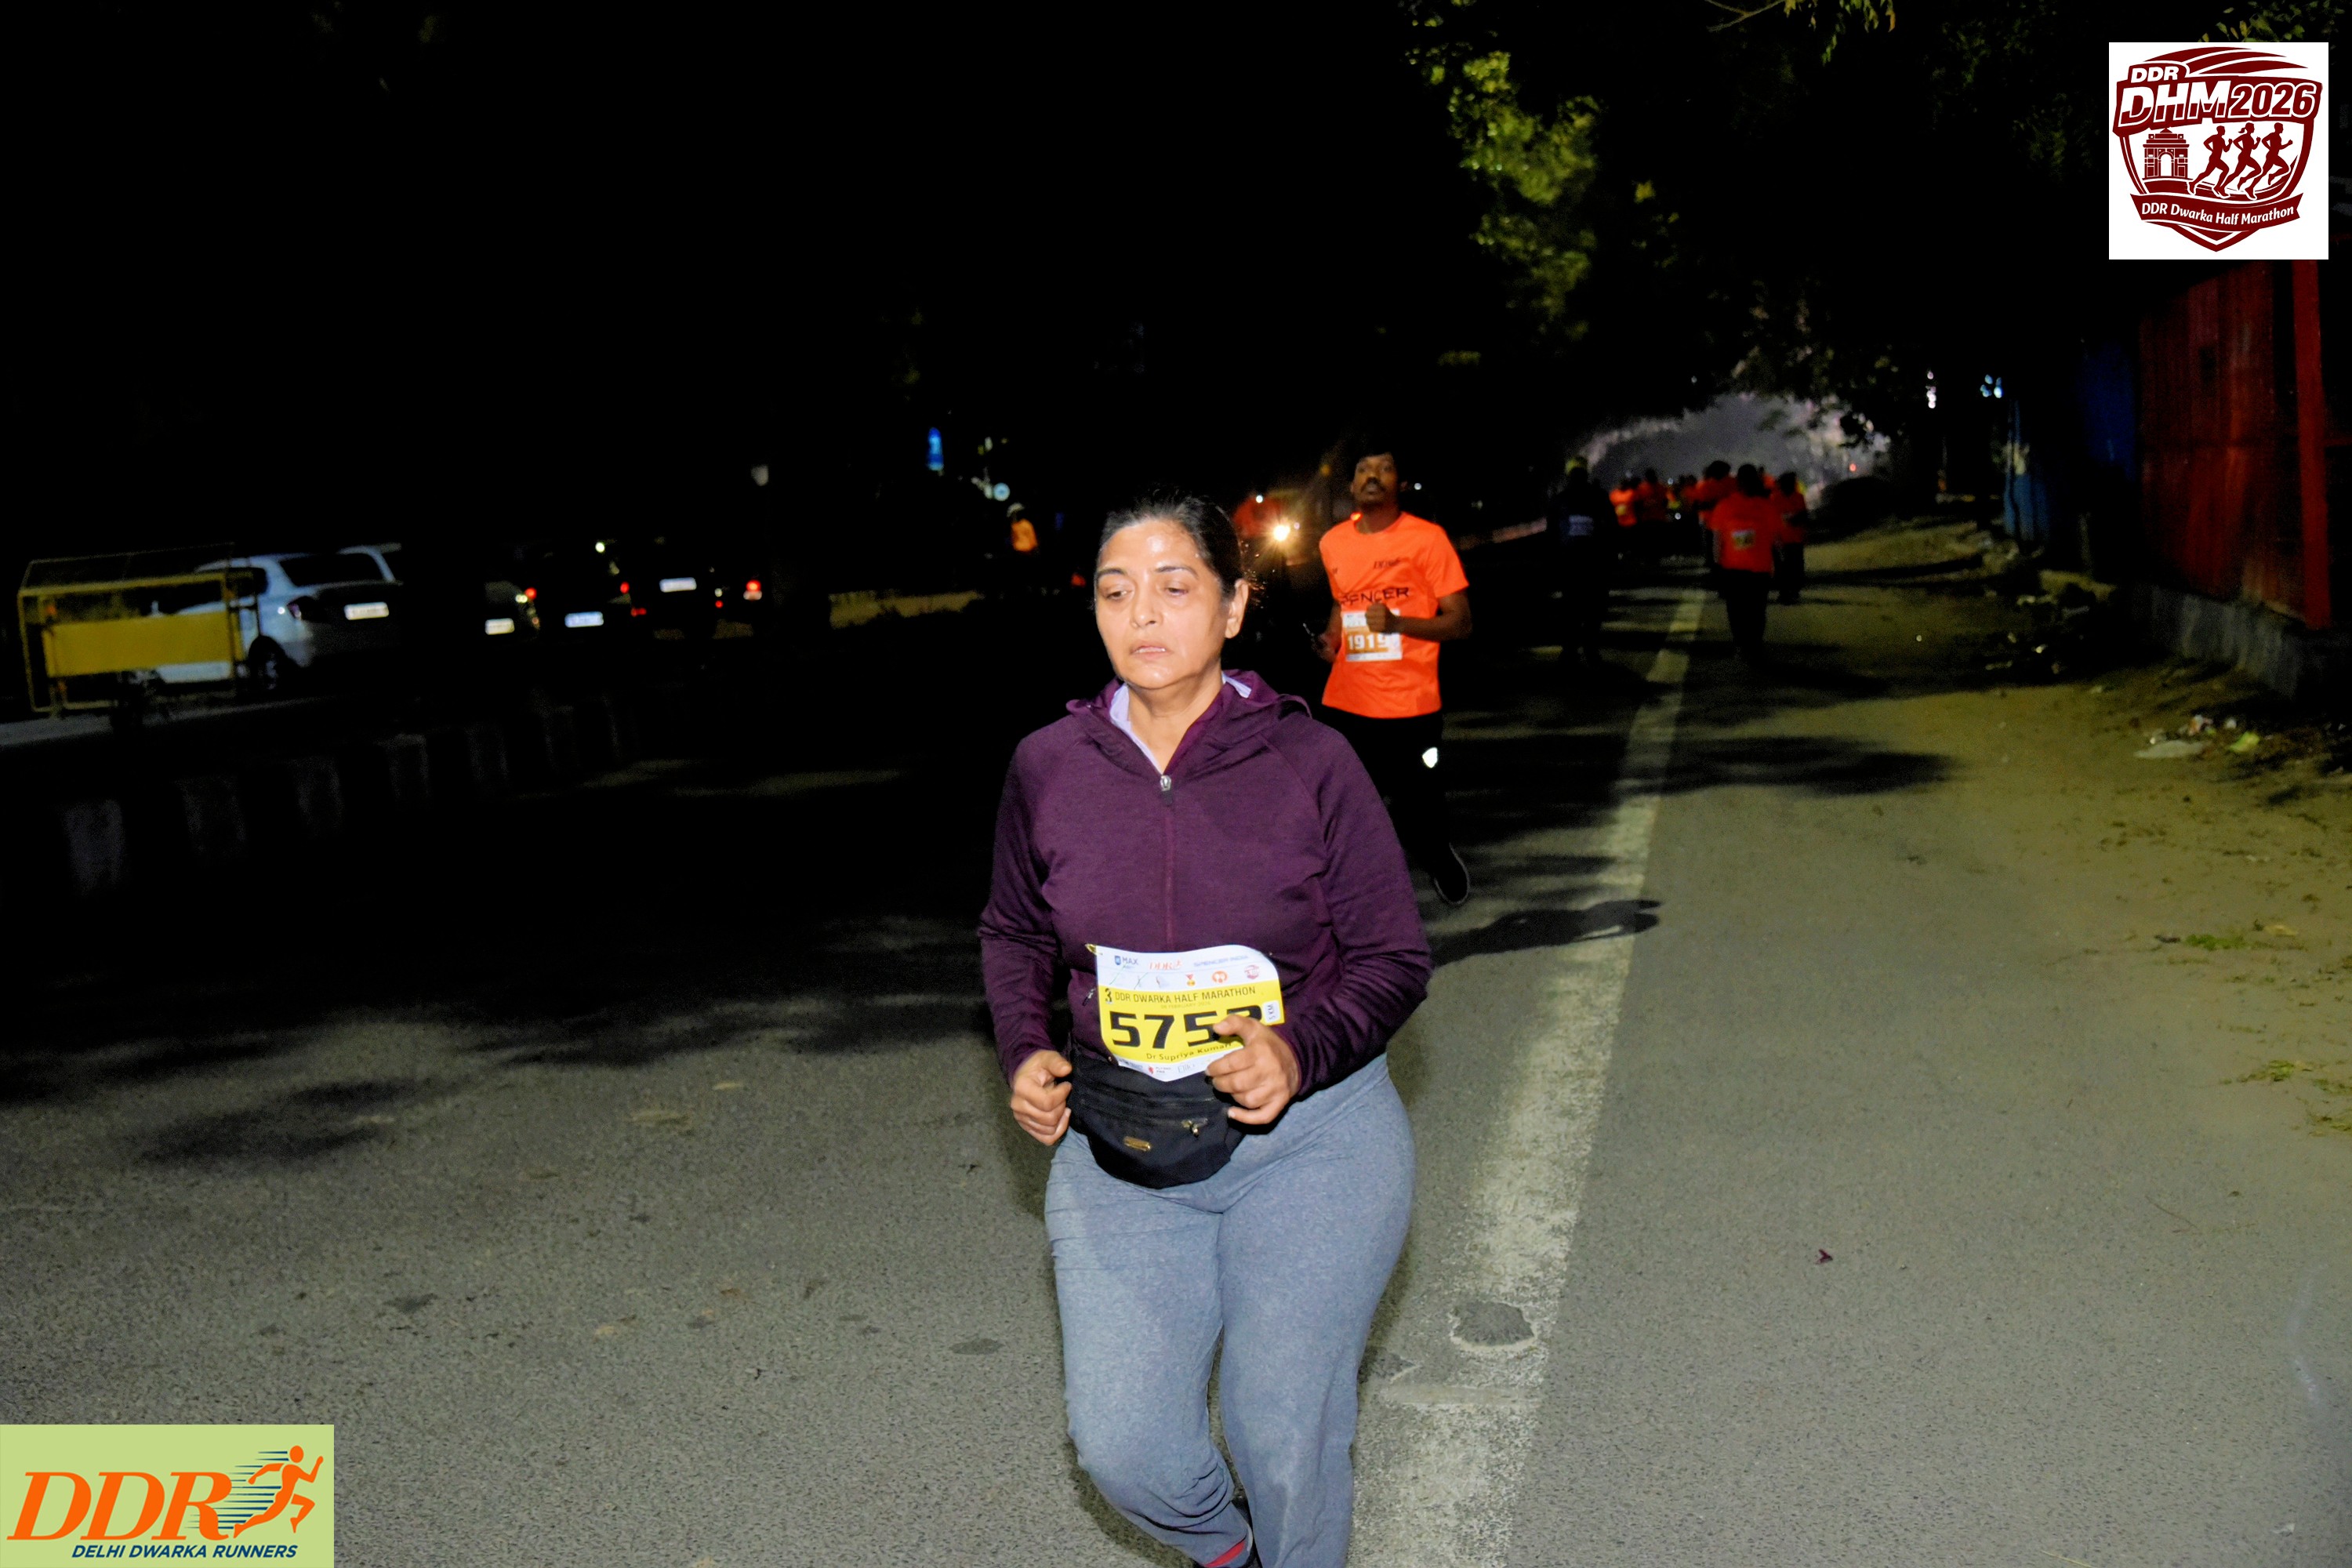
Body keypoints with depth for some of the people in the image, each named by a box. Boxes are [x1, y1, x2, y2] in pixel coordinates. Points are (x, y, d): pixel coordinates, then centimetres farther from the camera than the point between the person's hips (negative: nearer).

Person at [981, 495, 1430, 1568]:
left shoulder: (1309, 762, -9)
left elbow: (1394, 959, -2)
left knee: (1286, 1437, 4)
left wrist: (1301, 1050, -20)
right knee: (1122, 1445, -1)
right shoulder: (1048, 768, -2)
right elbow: (1013, 933, 15)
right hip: (1120, 1148, 2)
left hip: (1312, 1134, -2)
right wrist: (1025, 1054, -2)